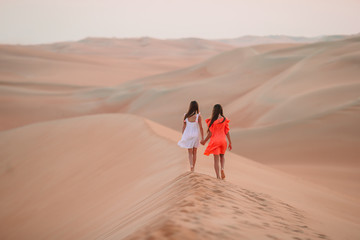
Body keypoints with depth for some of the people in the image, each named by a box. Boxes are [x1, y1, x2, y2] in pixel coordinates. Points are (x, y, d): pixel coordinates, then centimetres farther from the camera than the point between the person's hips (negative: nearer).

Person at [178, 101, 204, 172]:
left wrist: (183, 136, 13)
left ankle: (191, 165, -18)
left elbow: (184, 126, 2)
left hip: (187, 135, 1)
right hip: (195, 135, -1)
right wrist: (202, 138, -1)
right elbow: (201, 128, -8)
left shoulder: (186, 115, -5)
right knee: (194, 152, 15)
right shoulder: (198, 116, -11)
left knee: (190, 153, 6)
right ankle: (193, 167, 21)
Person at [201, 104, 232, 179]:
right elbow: (227, 132, -1)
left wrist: (204, 141, 6)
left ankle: (218, 176, 0)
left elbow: (210, 133, -9)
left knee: (216, 159, 4)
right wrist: (230, 143, 6)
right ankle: (222, 168, -2)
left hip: (215, 141, -3)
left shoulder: (212, 121, -11)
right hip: (223, 140, 3)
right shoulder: (224, 119, -4)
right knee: (222, 156, 24)